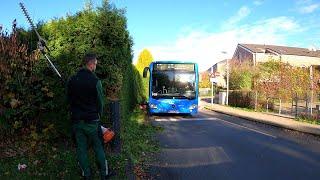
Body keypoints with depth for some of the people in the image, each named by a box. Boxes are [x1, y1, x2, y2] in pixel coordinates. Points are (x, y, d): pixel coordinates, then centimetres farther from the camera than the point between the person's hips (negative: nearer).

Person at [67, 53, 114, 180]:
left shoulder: (72, 80, 1)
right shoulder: (95, 81, -16)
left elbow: (69, 99, 10)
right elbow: (100, 102, -8)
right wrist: (98, 115, 9)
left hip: (76, 120, 5)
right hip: (92, 121, -4)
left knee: (81, 148, 13)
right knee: (98, 147, 10)